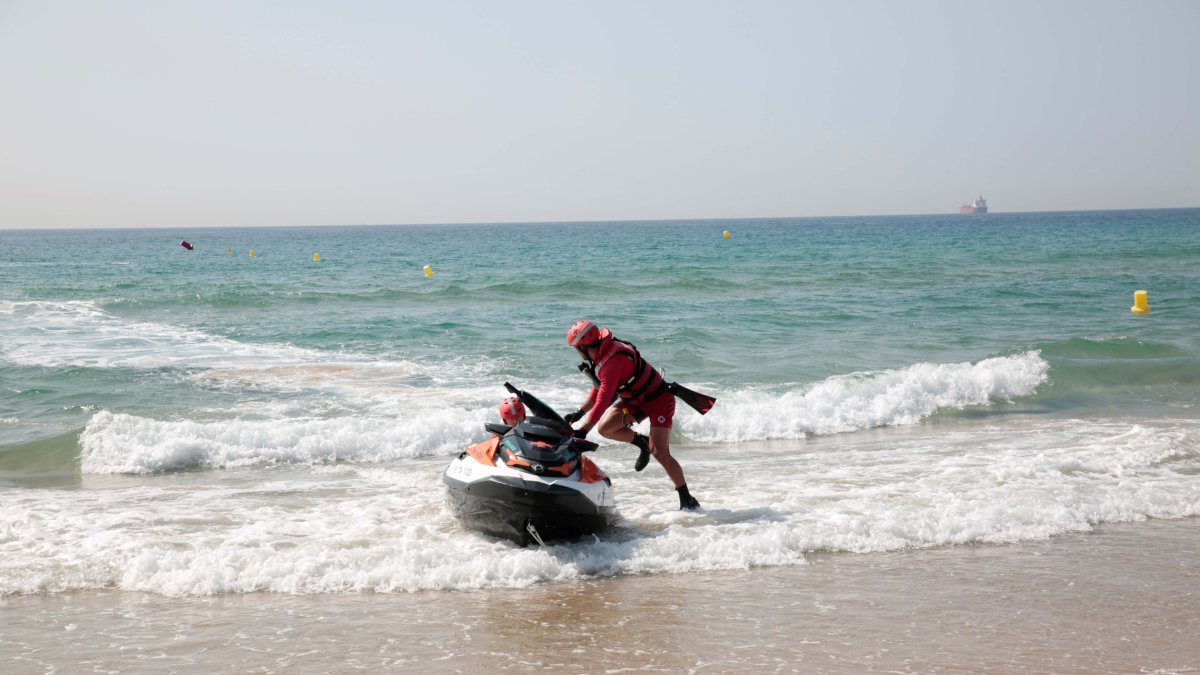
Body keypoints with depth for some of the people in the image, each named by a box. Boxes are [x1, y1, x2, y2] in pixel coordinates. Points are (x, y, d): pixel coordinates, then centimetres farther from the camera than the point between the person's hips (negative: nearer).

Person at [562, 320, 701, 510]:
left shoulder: (614, 362, -31)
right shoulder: (603, 354, -1)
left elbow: (603, 400, -35)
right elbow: (598, 388, 12)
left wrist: (583, 430, -36)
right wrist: (579, 412, 5)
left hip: (659, 400, -9)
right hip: (635, 400, 9)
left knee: (660, 453, -17)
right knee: (605, 427, -9)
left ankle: (687, 500, -7)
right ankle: (642, 443, 15)